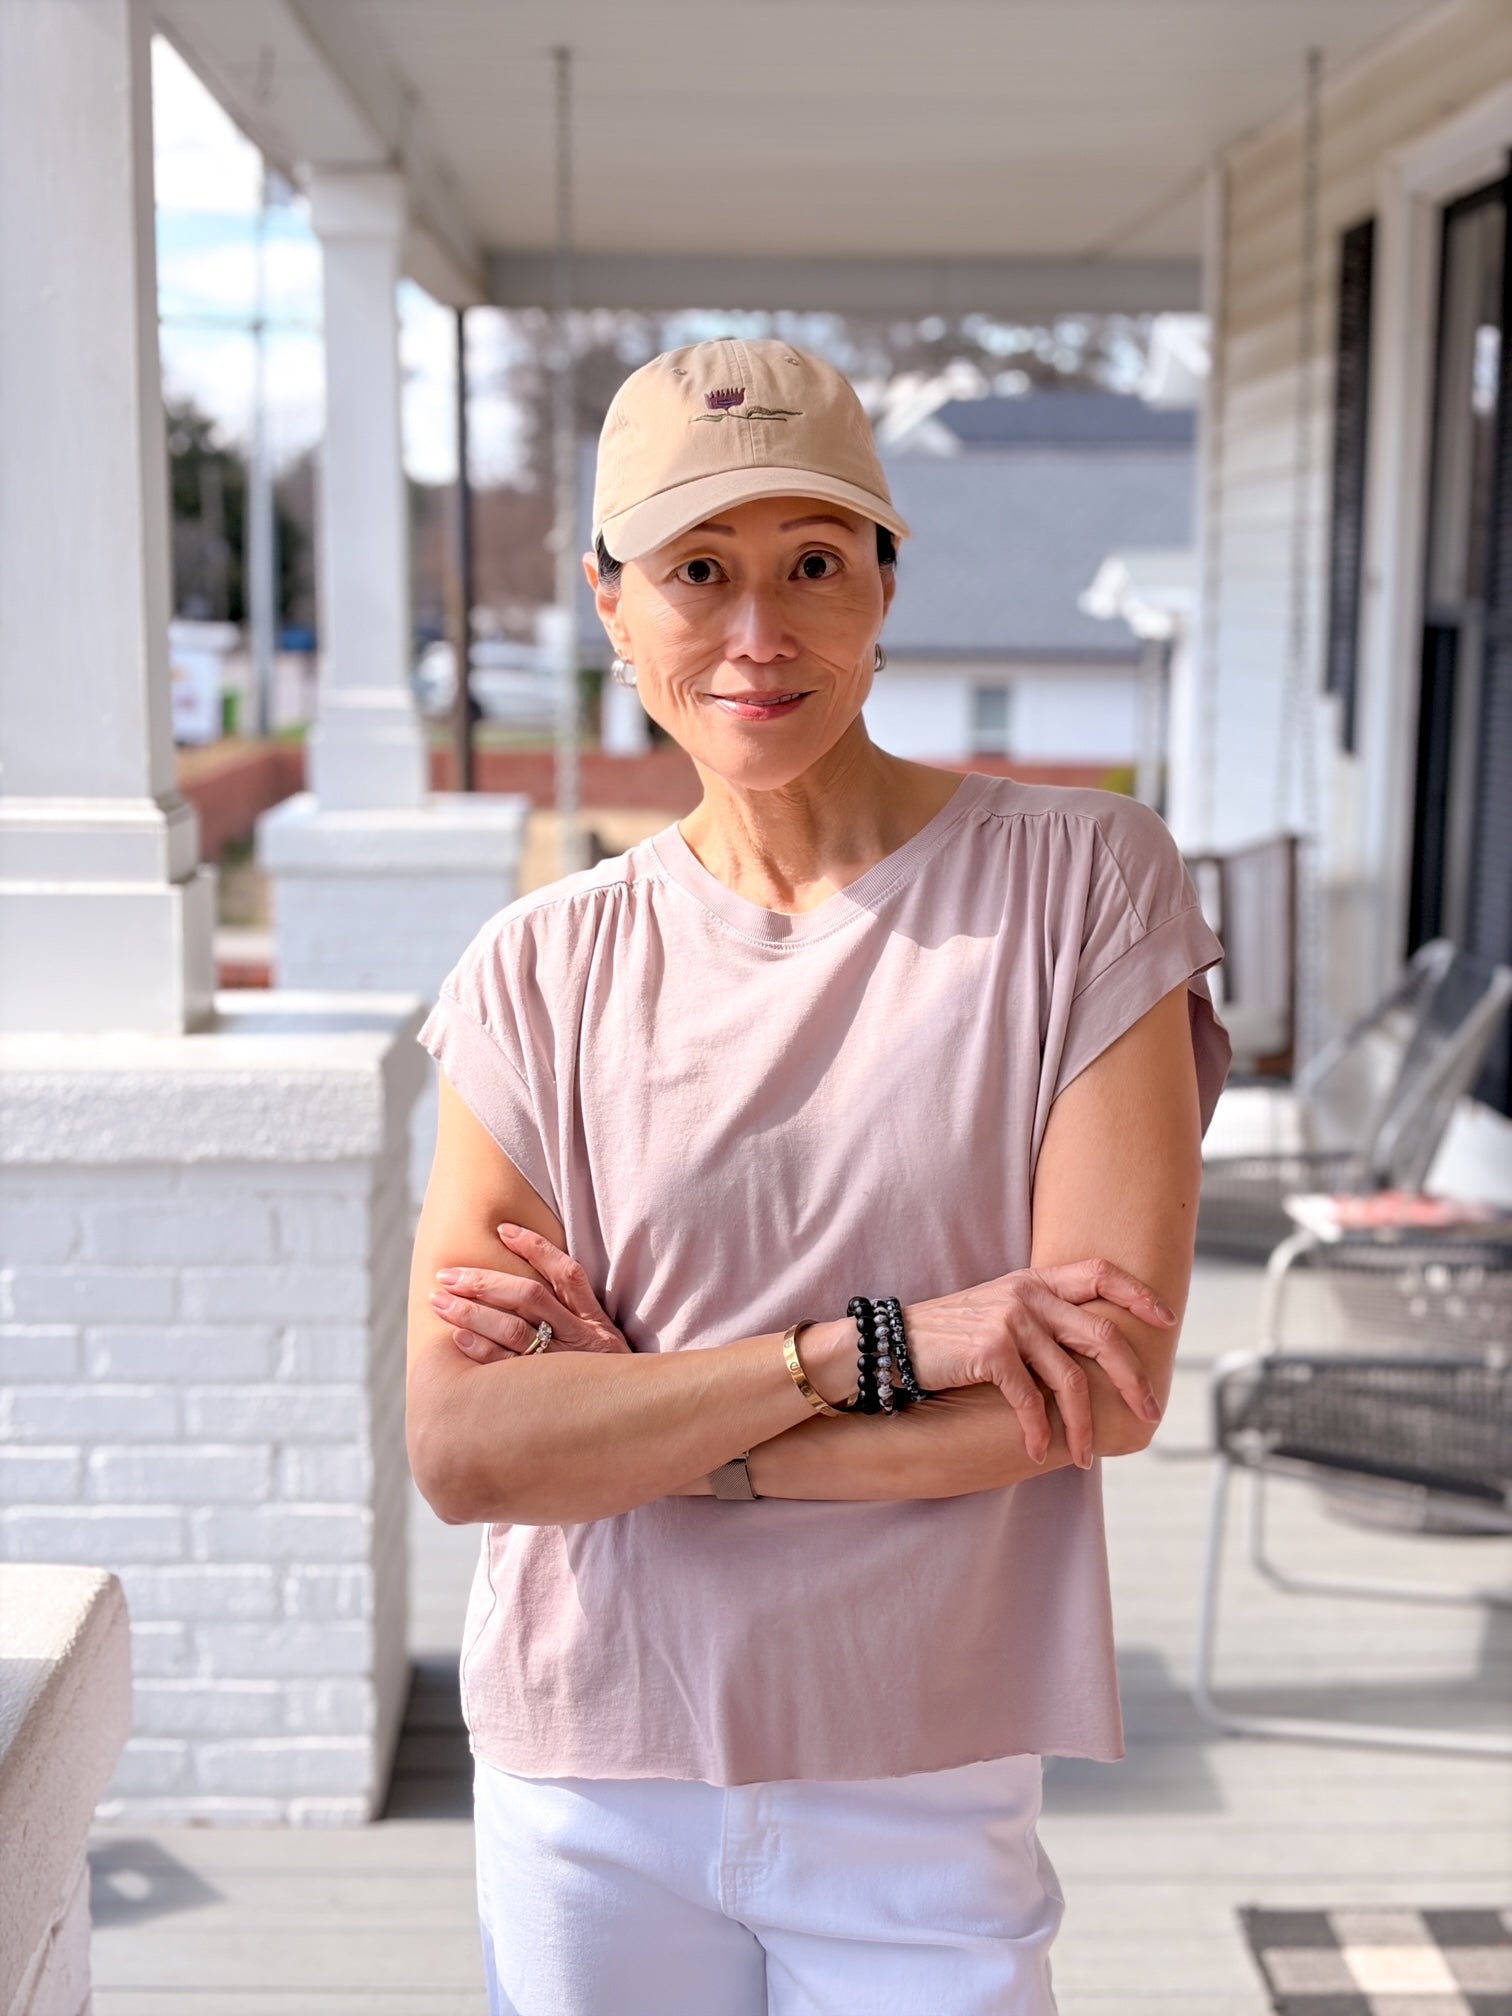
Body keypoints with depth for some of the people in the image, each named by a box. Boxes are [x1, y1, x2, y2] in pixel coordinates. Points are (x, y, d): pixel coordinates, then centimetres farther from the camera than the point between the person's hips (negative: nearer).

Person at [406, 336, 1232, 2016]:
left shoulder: (1076, 880, -8)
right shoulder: (544, 972, -3)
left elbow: (1106, 1389, -14)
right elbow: (459, 1449, -12)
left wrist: (624, 1407, -13)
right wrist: (870, 1346, -22)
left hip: (922, 1793, -1)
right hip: (586, 1788, 2)